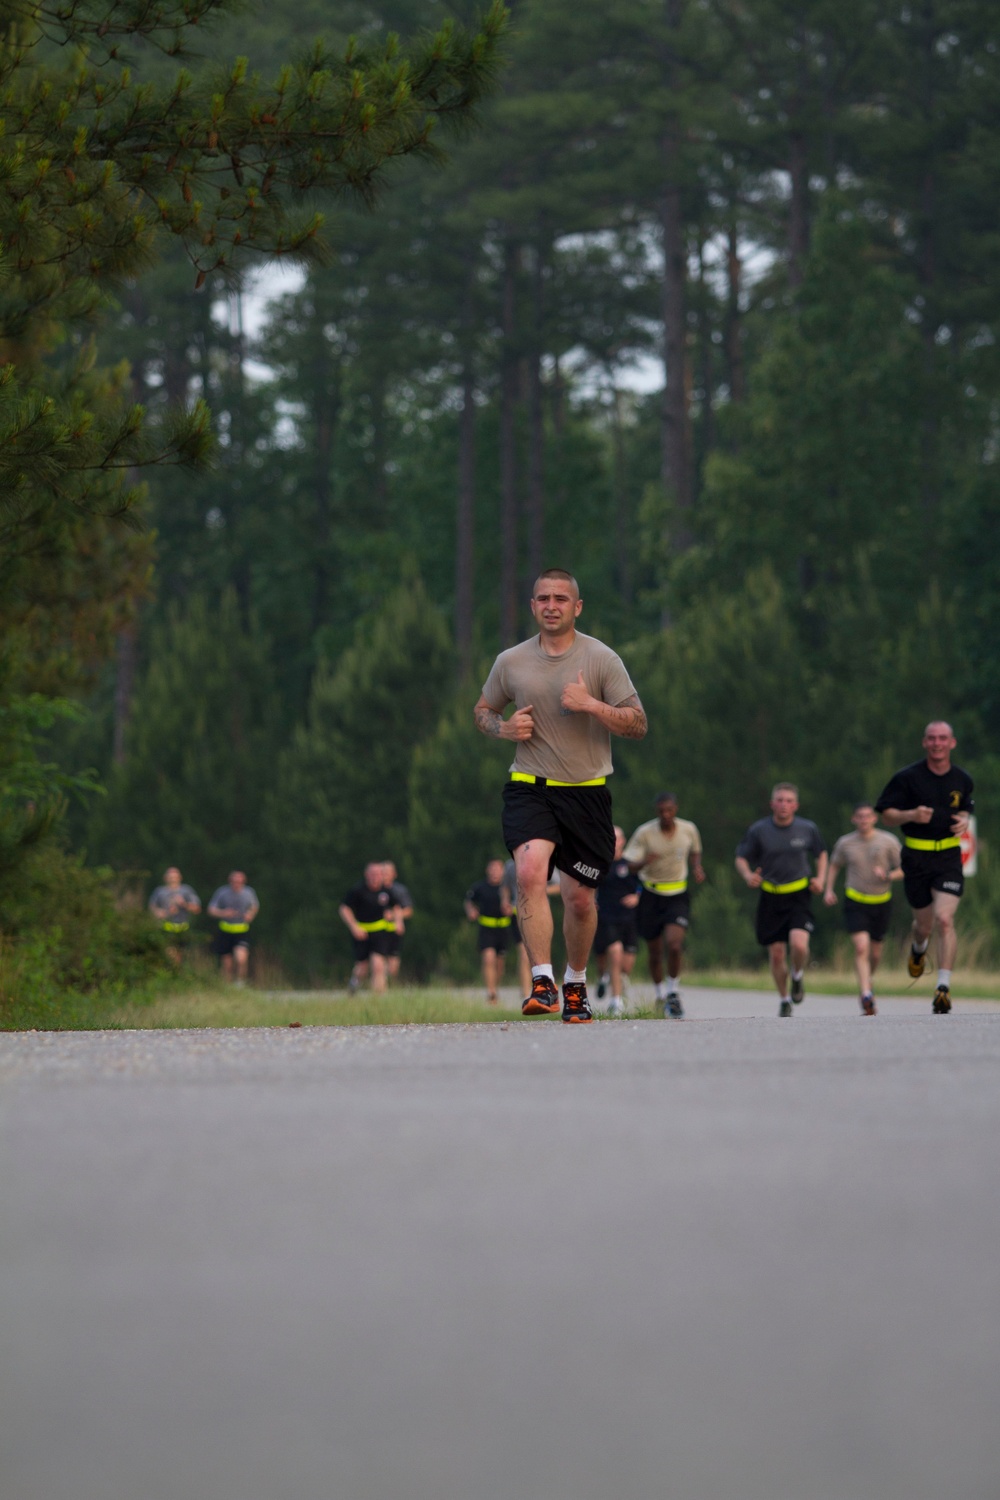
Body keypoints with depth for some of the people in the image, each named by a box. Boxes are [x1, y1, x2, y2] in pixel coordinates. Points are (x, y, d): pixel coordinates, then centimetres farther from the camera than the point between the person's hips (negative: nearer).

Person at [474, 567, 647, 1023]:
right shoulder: (510, 662, 4)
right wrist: (503, 727, -2)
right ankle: (542, 983, -28)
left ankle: (575, 984, 31)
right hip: (529, 787, 0)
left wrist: (591, 704, -19)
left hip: (587, 792, 0)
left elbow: (638, 724, -4)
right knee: (530, 871, -25)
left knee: (579, 898, 6)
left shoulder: (601, 658, -2)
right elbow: (483, 709, 20)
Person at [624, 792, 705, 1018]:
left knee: (674, 944, -20)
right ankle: (659, 995, 31)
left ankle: (672, 993, 0)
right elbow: (631, 866, -10)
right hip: (651, 895, 0)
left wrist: (697, 867, -5)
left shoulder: (688, 830, -5)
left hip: (678, 895, 0)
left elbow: (695, 851, 16)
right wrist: (644, 862, -32)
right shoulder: (644, 833, -11)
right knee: (655, 952, 8)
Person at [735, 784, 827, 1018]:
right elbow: (741, 858, 4)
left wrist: (820, 879, -1)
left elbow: (821, 854, 16)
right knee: (776, 955, 3)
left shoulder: (808, 829, -1)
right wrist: (748, 876, -17)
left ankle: (798, 976, 12)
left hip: (798, 895, -1)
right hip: (770, 898, 1)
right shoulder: (758, 830, -5)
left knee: (799, 944, -22)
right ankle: (784, 999, 26)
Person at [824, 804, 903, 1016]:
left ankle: (868, 981, 43)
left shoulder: (888, 841, -4)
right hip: (855, 902, -1)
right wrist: (829, 890, 5)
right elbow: (834, 865, 18)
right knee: (861, 947, -19)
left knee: (875, 953, 12)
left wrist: (888, 875, -21)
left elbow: (904, 870, 0)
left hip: (881, 902, 1)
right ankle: (866, 995, -23)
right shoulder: (845, 843, 0)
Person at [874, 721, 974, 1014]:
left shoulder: (962, 780, 4)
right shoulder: (907, 778, -6)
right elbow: (886, 815, -3)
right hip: (916, 858, 0)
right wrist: (911, 815, -22)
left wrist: (964, 821, -1)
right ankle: (918, 950, 49)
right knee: (924, 924, 10)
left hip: (949, 858, 0)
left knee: (944, 919, -17)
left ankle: (944, 987, -18)